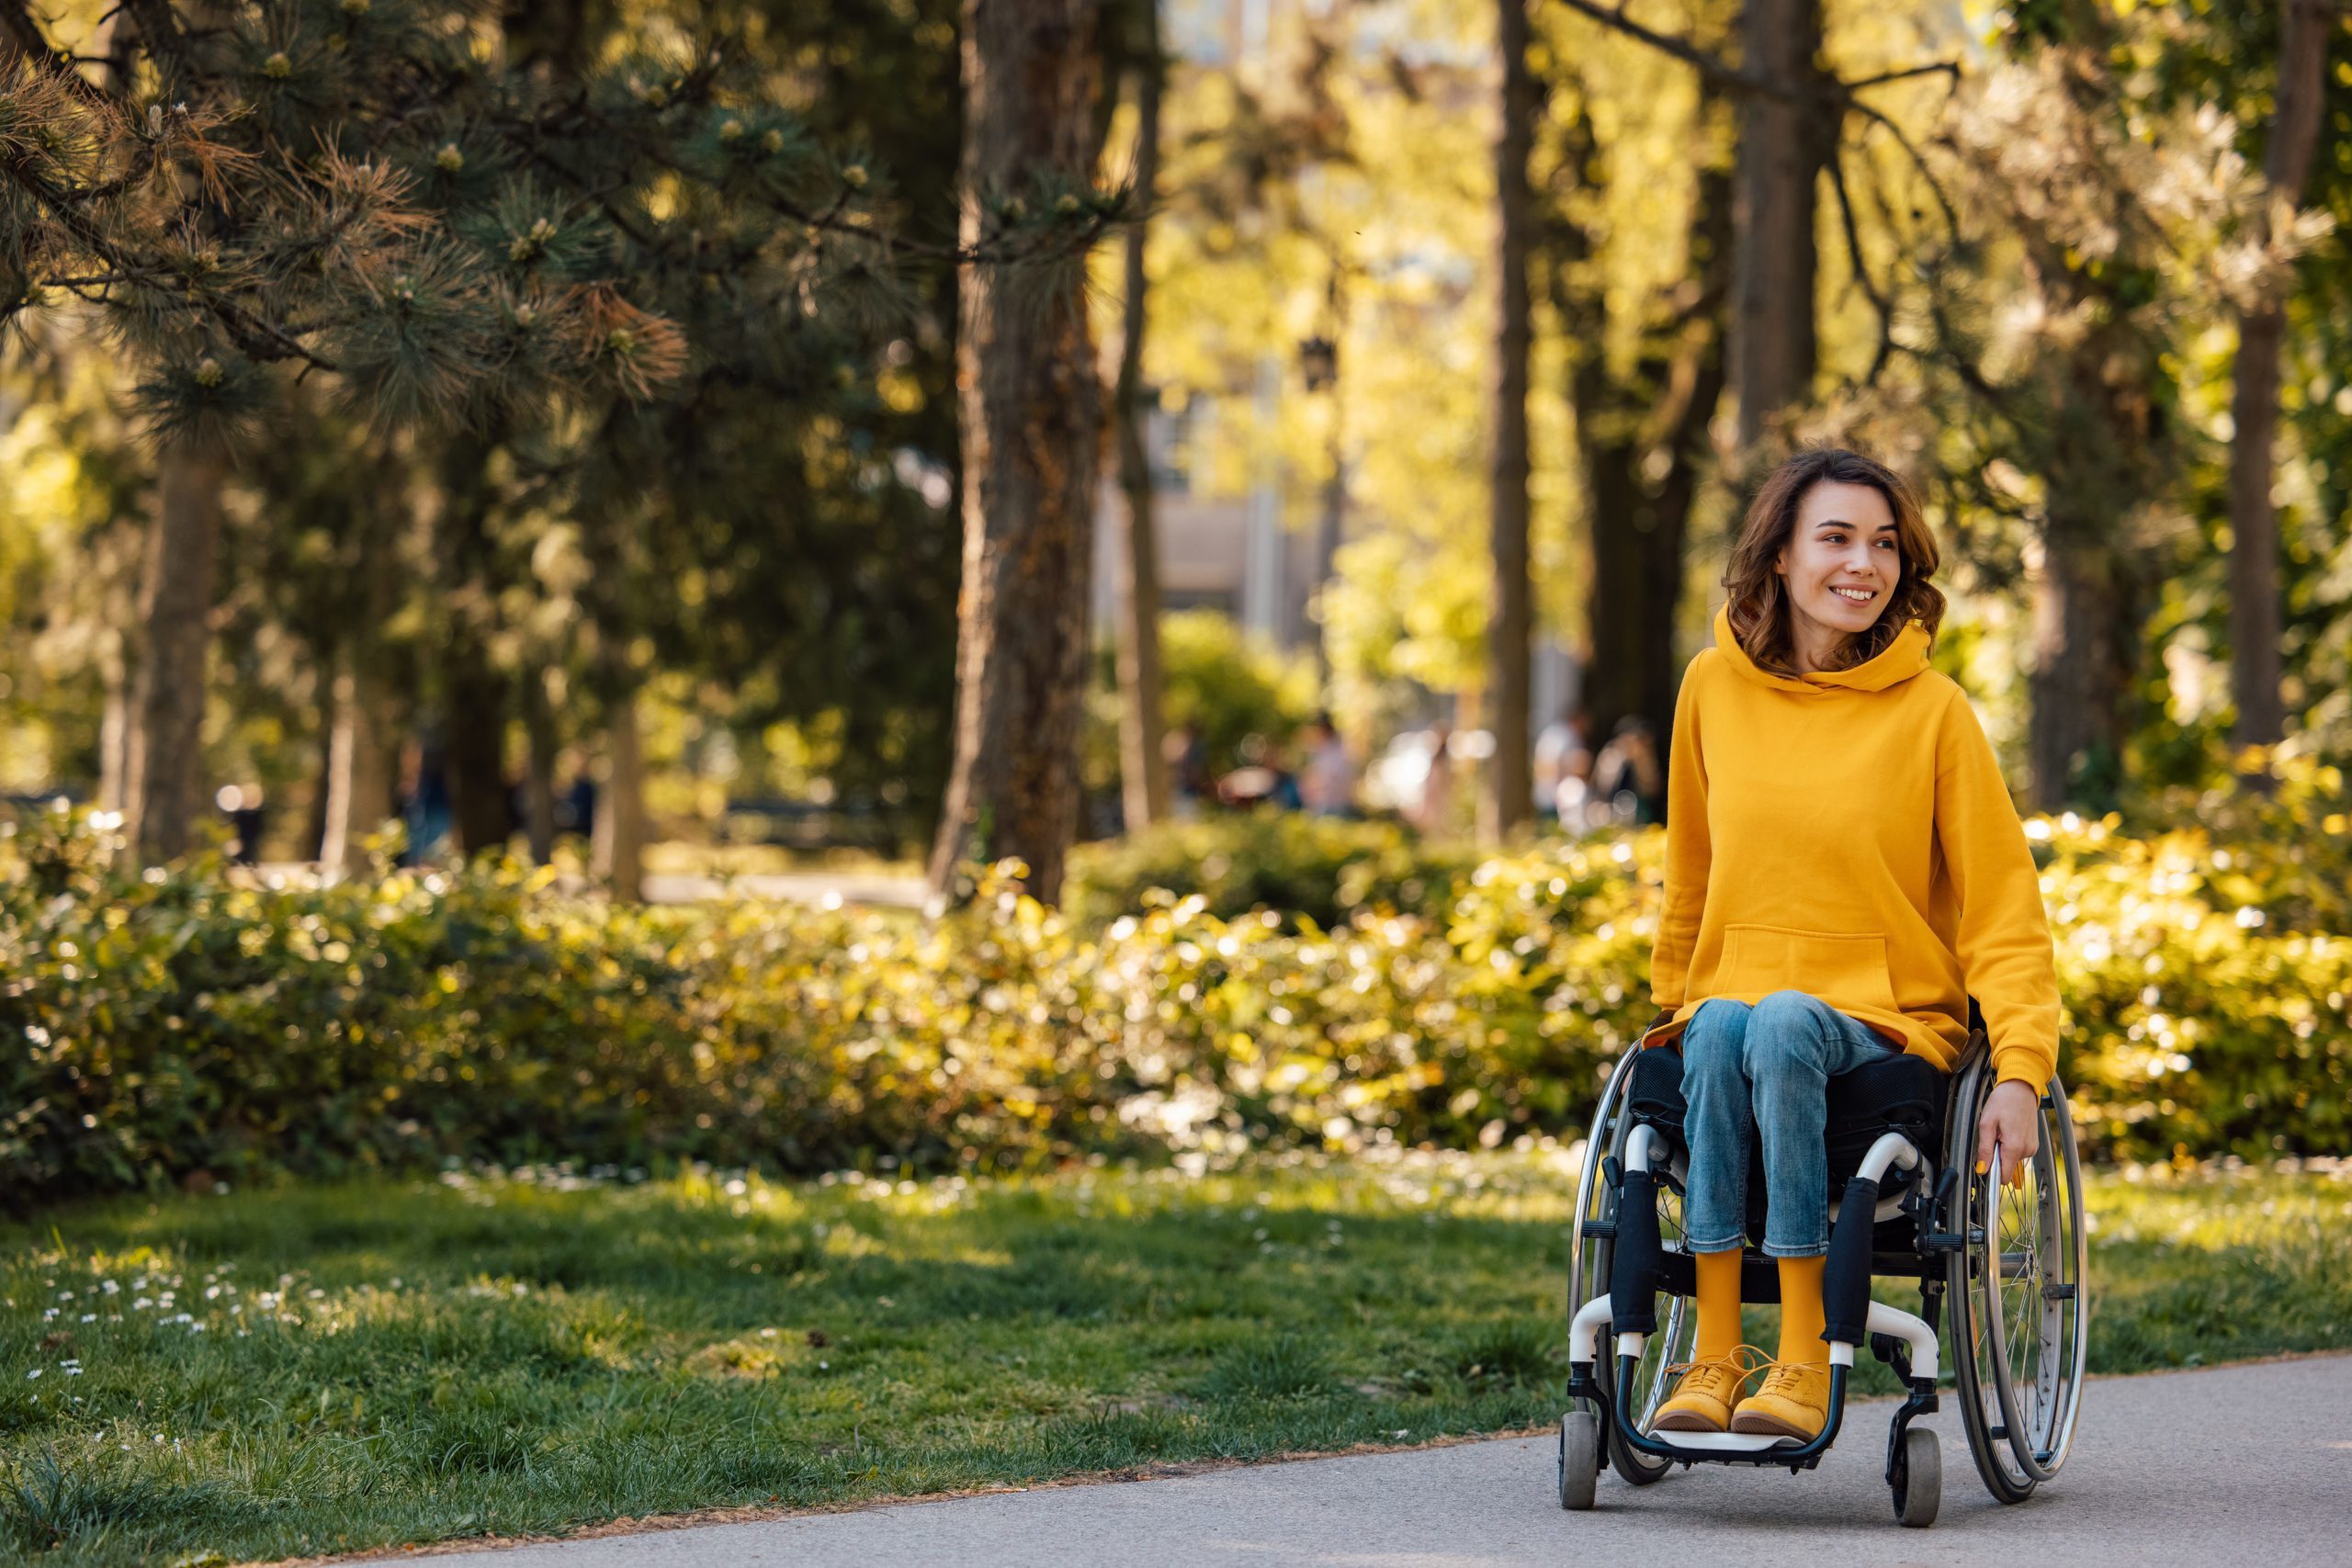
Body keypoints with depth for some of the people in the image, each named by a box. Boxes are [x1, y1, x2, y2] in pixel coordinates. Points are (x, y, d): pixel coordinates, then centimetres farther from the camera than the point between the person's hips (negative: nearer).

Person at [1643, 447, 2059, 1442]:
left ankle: (1804, 1358, -35)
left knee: (1782, 1025, -35)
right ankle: (1715, 1354, -32)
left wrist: (2021, 1072, -14)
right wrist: (1674, 1004, 25)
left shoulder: (1932, 709, -3)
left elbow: (2003, 909, -3)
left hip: (1887, 1015, -2)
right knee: (1719, 1030, -33)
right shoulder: (1716, 687, 5)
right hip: (1731, 991, 2)